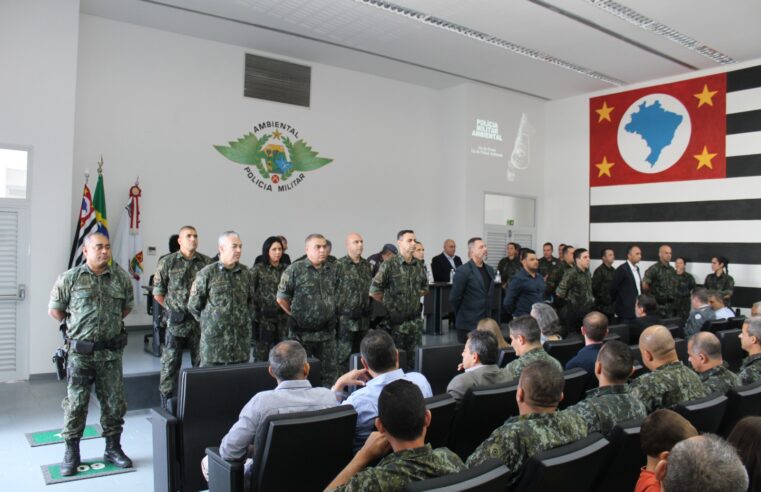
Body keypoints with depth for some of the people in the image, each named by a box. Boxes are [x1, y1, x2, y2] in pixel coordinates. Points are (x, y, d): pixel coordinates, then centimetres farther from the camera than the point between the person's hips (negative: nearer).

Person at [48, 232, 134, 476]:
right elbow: (54, 310, 5)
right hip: (80, 352, -2)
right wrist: (76, 326, 10)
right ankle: (71, 453, 20)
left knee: (114, 402, 9)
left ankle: (113, 448, 23)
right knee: (76, 403, 5)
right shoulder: (70, 278, -4)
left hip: (111, 352, 2)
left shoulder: (121, 277, 3)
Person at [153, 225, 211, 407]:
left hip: (201, 321, 2)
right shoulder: (167, 262, -2)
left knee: (202, 363, 9)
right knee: (170, 363, 4)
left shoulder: (207, 262, 2)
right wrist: (172, 309, 2)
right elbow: (157, 292, 4)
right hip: (176, 322, -2)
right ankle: (166, 404, 15)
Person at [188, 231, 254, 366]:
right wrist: (209, 322, 6)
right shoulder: (207, 273, -6)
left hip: (242, 337, 4)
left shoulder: (245, 272, 7)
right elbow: (193, 305, 0)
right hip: (214, 337, -4)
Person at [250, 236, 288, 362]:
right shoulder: (257, 269, -3)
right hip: (264, 317, -4)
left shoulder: (286, 269, 8)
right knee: (261, 354, 1)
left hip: (283, 317, 4)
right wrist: (254, 316, -8)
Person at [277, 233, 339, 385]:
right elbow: (281, 298, -3)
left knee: (330, 373, 10)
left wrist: (328, 314, 11)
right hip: (301, 333, -4)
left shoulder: (334, 269, 5)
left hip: (327, 332, 4)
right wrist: (296, 315, 4)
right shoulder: (294, 270, -8)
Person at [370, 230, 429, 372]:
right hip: (395, 321, -5)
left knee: (415, 358, 10)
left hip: (415, 321, 5)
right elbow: (374, 291, -9)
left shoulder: (418, 266, 7)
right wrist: (388, 304, 2)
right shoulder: (389, 265, -11)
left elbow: (424, 288, 24)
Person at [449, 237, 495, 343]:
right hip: (468, 324, -6)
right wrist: (464, 315, 1)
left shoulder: (489, 270, 11)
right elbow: (454, 298, -10)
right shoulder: (463, 271, -11)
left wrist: (487, 314, 14)